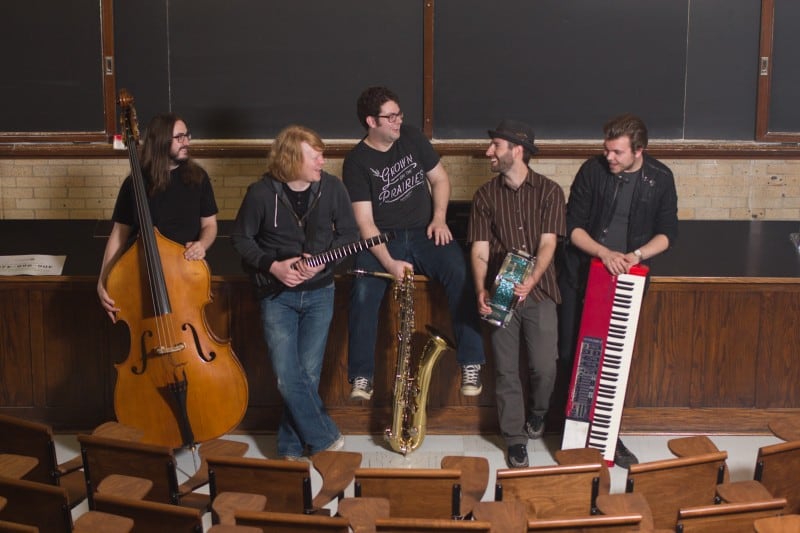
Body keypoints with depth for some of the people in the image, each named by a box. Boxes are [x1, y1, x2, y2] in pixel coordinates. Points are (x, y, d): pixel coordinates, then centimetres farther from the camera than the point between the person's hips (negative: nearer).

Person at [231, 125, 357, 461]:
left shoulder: (331, 187, -6)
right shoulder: (262, 193, -12)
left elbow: (348, 233, 3)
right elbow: (240, 238, -2)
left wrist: (321, 261, -13)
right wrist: (272, 266, -14)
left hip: (318, 292, 2)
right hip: (276, 293, -1)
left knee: (308, 373, 0)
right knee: (287, 374, -10)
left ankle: (292, 446, 16)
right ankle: (325, 439, 5)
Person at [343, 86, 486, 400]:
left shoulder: (412, 138, 5)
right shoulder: (356, 162, -6)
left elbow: (440, 178, 15)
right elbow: (364, 222, -13)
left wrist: (439, 218, -4)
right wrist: (389, 263, -26)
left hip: (424, 233, 2)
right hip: (381, 241, -2)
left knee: (460, 276, -26)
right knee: (363, 292, -30)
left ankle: (471, 364, -18)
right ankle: (362, 377, -19)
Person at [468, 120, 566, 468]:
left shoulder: (549, 191, 2)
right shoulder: (485, 195, 7)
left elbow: (547, 243, -6)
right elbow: (479, 248, 2)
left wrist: (532, 279, -24)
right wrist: (481, 290, -14)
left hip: (538, 290, -1)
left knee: (544, 366, -6)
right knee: (505, 370, 1)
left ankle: (537, 412, 26)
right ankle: (515, 439, 15)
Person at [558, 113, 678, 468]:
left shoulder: (660, 178, -3)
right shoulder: (593, 170, -8)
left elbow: (667, 232, 3)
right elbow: (573, 226, -7)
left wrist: (636, 255, -15)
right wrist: (605, 253, -22)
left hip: (627, 279, 1)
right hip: (582, 275, 0)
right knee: (572, 354, 1)